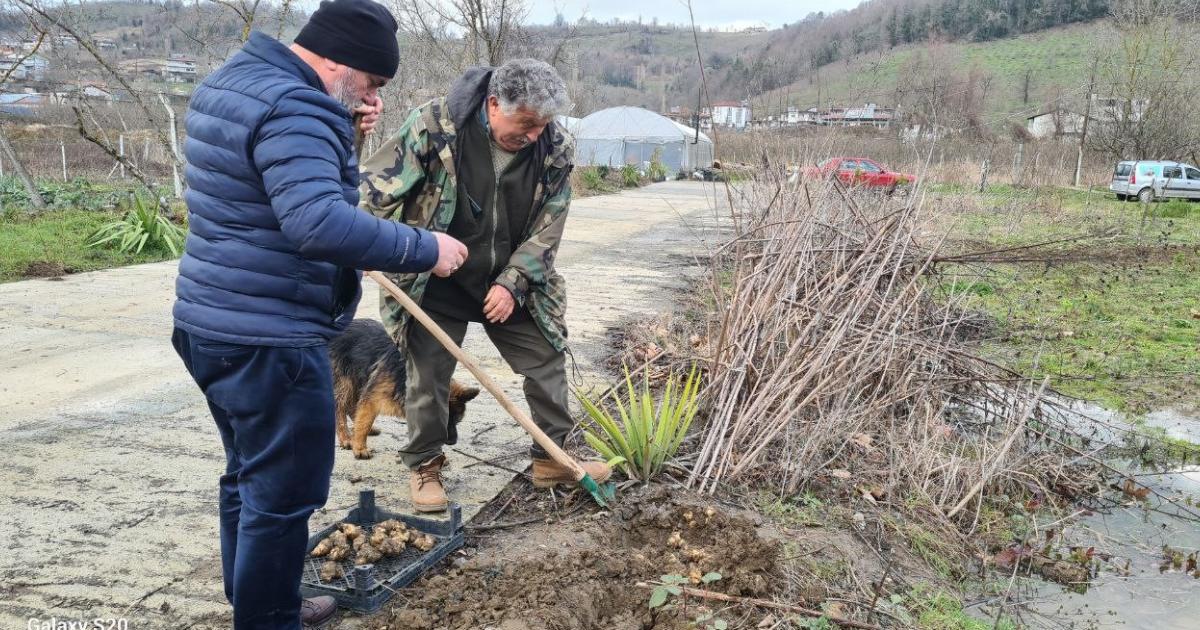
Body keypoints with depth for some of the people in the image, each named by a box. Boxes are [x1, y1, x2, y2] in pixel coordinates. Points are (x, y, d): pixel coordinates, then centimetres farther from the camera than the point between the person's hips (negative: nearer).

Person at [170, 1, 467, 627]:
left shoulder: (232, 81, 13)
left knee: (248, 478, 22)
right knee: (282, 497, 1)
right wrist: (425, 248, -26)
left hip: (212, 326, 11)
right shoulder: (292, 108, -20)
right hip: (268, 342, -11)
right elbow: (321, 222, -34)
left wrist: (345, 129, 8)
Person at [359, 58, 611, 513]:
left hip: (510, 283, 3)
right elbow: (378, 187, -14)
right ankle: (424, 466, 24)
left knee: (547, 361, 6)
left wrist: (513, 283, -13)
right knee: (428, 374, 4)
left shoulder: (555, 149, -11)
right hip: (436, 283, -3)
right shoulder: (434, 125, -20)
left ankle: (553, 458, 23)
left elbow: (547, 228, -6)